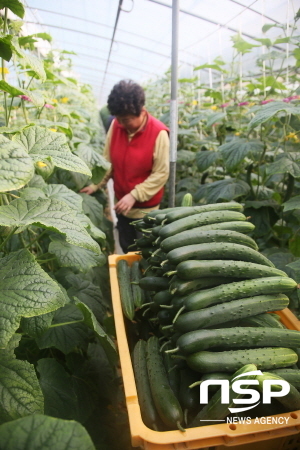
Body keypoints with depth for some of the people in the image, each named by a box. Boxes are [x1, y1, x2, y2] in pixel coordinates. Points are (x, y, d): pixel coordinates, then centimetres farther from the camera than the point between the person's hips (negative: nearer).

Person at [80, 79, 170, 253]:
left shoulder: (158, 133, -20)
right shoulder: (116, 125, -5)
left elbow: (161, 174, -18)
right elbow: (108, 161, 3)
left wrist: (134, 195, -23)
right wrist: (96, 185, -5)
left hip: (145, 208, -5)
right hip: (122, 203, 5)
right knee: (126, 249, 20)